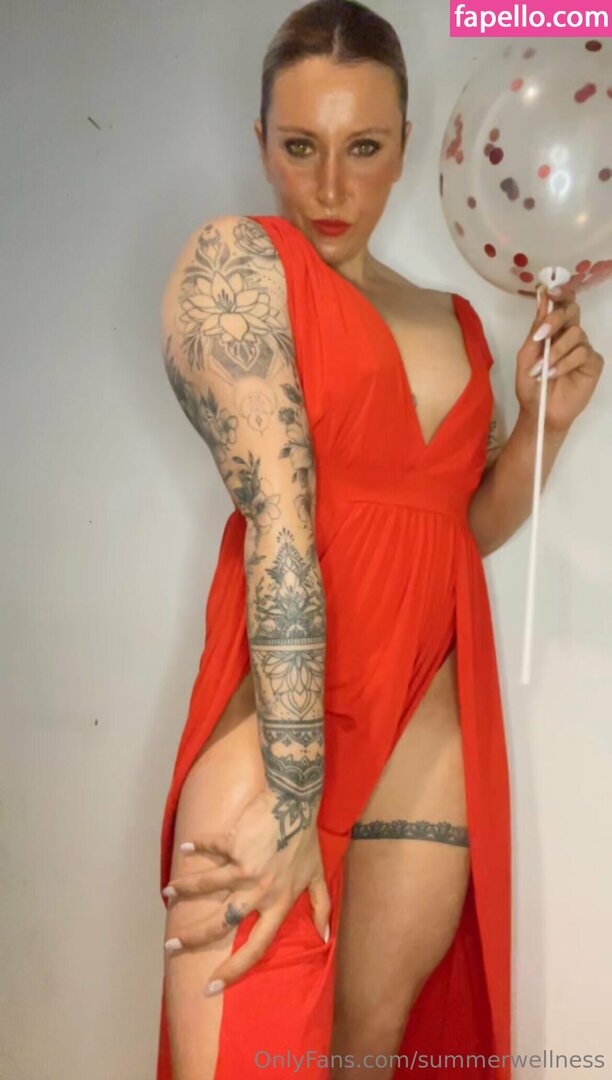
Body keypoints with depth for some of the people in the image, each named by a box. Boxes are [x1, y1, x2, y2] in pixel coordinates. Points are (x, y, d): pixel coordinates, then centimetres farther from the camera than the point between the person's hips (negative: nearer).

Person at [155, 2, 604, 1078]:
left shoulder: (453, 320, 16)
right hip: (278, 717, -5)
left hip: (434, 726, 6)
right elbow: (276, 520, -15)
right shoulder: (235, 258, -3)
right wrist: (293, 798, -19)